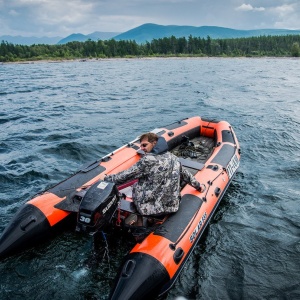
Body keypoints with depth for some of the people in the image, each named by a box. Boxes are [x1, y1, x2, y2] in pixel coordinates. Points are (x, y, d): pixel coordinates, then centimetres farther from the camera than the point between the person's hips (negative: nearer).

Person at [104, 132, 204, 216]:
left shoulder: (148, 160, -16)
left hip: (153, 209, -7)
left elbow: (125, 176, -11)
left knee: (136, 186, 17)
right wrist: (198, 185, 33)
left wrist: (107, 179, 3)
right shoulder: (173, 157, 4)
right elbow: (185, 174, 17)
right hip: (173, 206, 7)